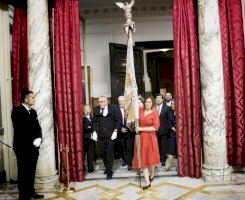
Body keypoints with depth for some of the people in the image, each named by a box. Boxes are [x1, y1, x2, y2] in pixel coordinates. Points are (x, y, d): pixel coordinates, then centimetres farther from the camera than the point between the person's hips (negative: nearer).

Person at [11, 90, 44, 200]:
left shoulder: (33, 111, 13)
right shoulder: (17, 111, -8)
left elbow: (38, 127, 11)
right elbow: (20, 129, -16)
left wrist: (38, 139, -8)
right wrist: (32, 141, -14)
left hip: (34, 147, 6)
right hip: (23, 147, -6)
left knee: (31, 171, 12)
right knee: (23, 171, 2)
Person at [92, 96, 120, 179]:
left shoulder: (113, 108, -3)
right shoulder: (96, 110, 4)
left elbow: (117, 120, -1)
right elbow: (94, 122, 10)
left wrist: (115, 131, -7)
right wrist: (94, 132, 1)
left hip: (110, 134, -3)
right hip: (100, 135, 3)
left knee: (109, 152, -3)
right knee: (102, 152, 6)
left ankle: (109, 172, 5)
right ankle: (107, 167, 25)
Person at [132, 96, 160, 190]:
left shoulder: (155, 113, -8)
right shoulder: (140, 110, 1)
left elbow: (155, 127, -16)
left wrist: (141, 129, -17)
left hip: (150, 138, -3)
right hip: (140, 137, 3)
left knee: (150, 157, 12)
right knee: (143, 159, 2)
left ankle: (152, 174, 40)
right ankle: (147, 182, 9)